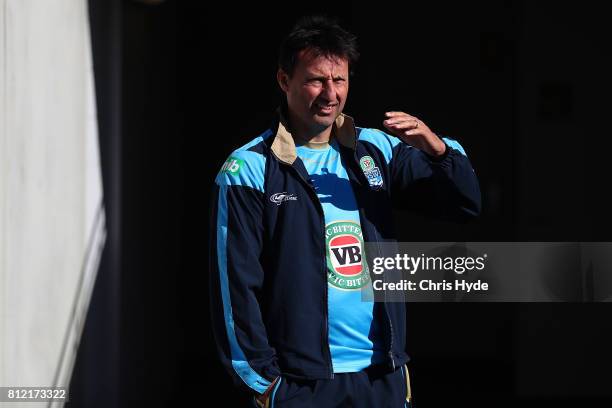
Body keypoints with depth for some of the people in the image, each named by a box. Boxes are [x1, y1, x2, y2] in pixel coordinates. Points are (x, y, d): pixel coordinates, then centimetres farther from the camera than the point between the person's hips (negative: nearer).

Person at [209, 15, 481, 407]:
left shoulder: (376, 150, 8)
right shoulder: (248, 170, -6)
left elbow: (465, 204, 6)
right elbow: (235, 284, -8)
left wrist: (436, 148, -13)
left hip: (383, 375, 4)